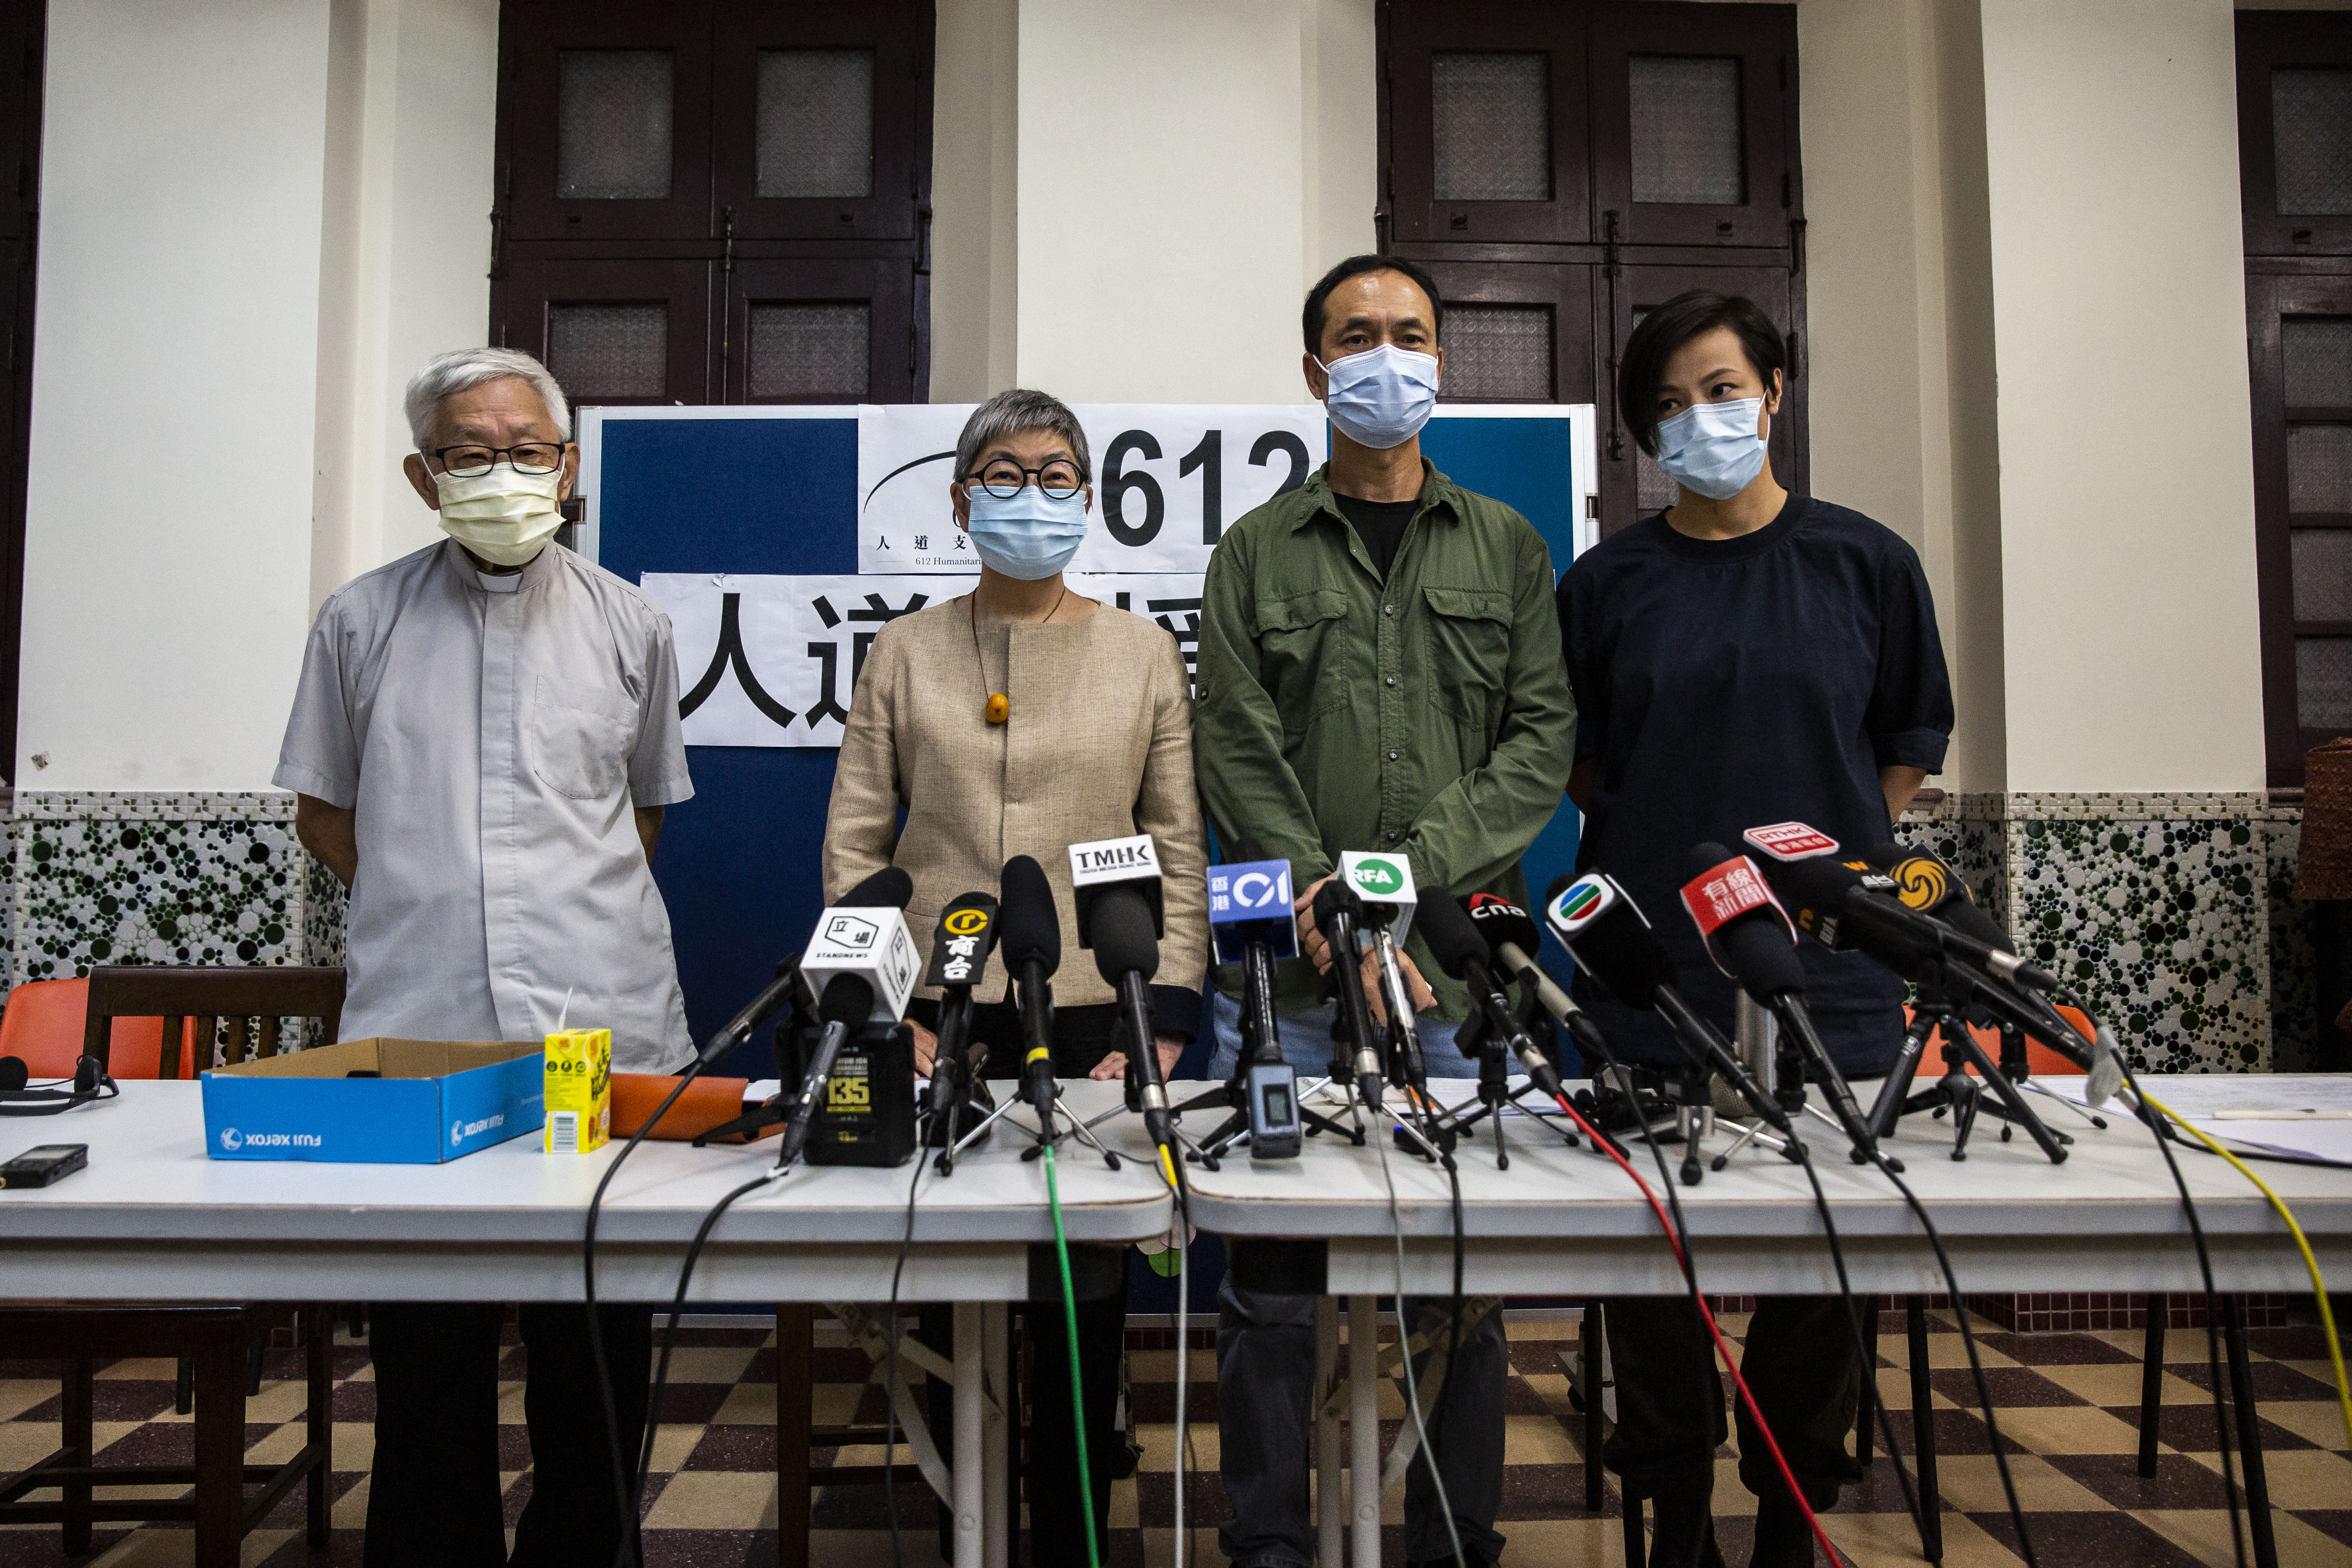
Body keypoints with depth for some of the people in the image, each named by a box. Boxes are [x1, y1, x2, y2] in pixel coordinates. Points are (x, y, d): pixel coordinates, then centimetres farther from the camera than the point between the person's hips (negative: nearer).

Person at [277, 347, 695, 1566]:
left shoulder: (628, 627, 8)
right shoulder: (363, 621, 6)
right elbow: (322, 809, 15)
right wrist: (423, 909, 9)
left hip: (608, 1025, 1)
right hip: (414, 1034, 0)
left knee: (599, 1351, 9)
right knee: (426, 1352, 8)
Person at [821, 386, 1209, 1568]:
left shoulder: (1144, 653, 7)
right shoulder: (907, 651, 8)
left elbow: (1179, 857, 4)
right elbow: (854, 847, 5)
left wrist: (1162, 1029, -5)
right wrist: (881, 1016, -4)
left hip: (1094, 1019, 0)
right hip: (940, 1022, 1)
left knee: (1085, 1306, 5)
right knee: (948, 1300, 8)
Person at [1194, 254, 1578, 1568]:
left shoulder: (1505, 548, 13)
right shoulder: (1258, 553, 10)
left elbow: (1546, 740, 3)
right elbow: (1238, 756, 1)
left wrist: (1410, 873, -11)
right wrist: (1337, 913, -12)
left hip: (1463, 965, 1)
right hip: (1287, 969, 0)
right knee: (1273, 1279, 3)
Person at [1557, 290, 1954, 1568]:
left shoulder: (1866, 562, 5)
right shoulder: (1607, 581, 5)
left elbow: (1909, 745, 12)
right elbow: (1572, 760, 11)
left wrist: (1829, 857, 3)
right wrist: (1659, 847, 1)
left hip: (1829, 961, 0)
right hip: (1651, 966, 0)